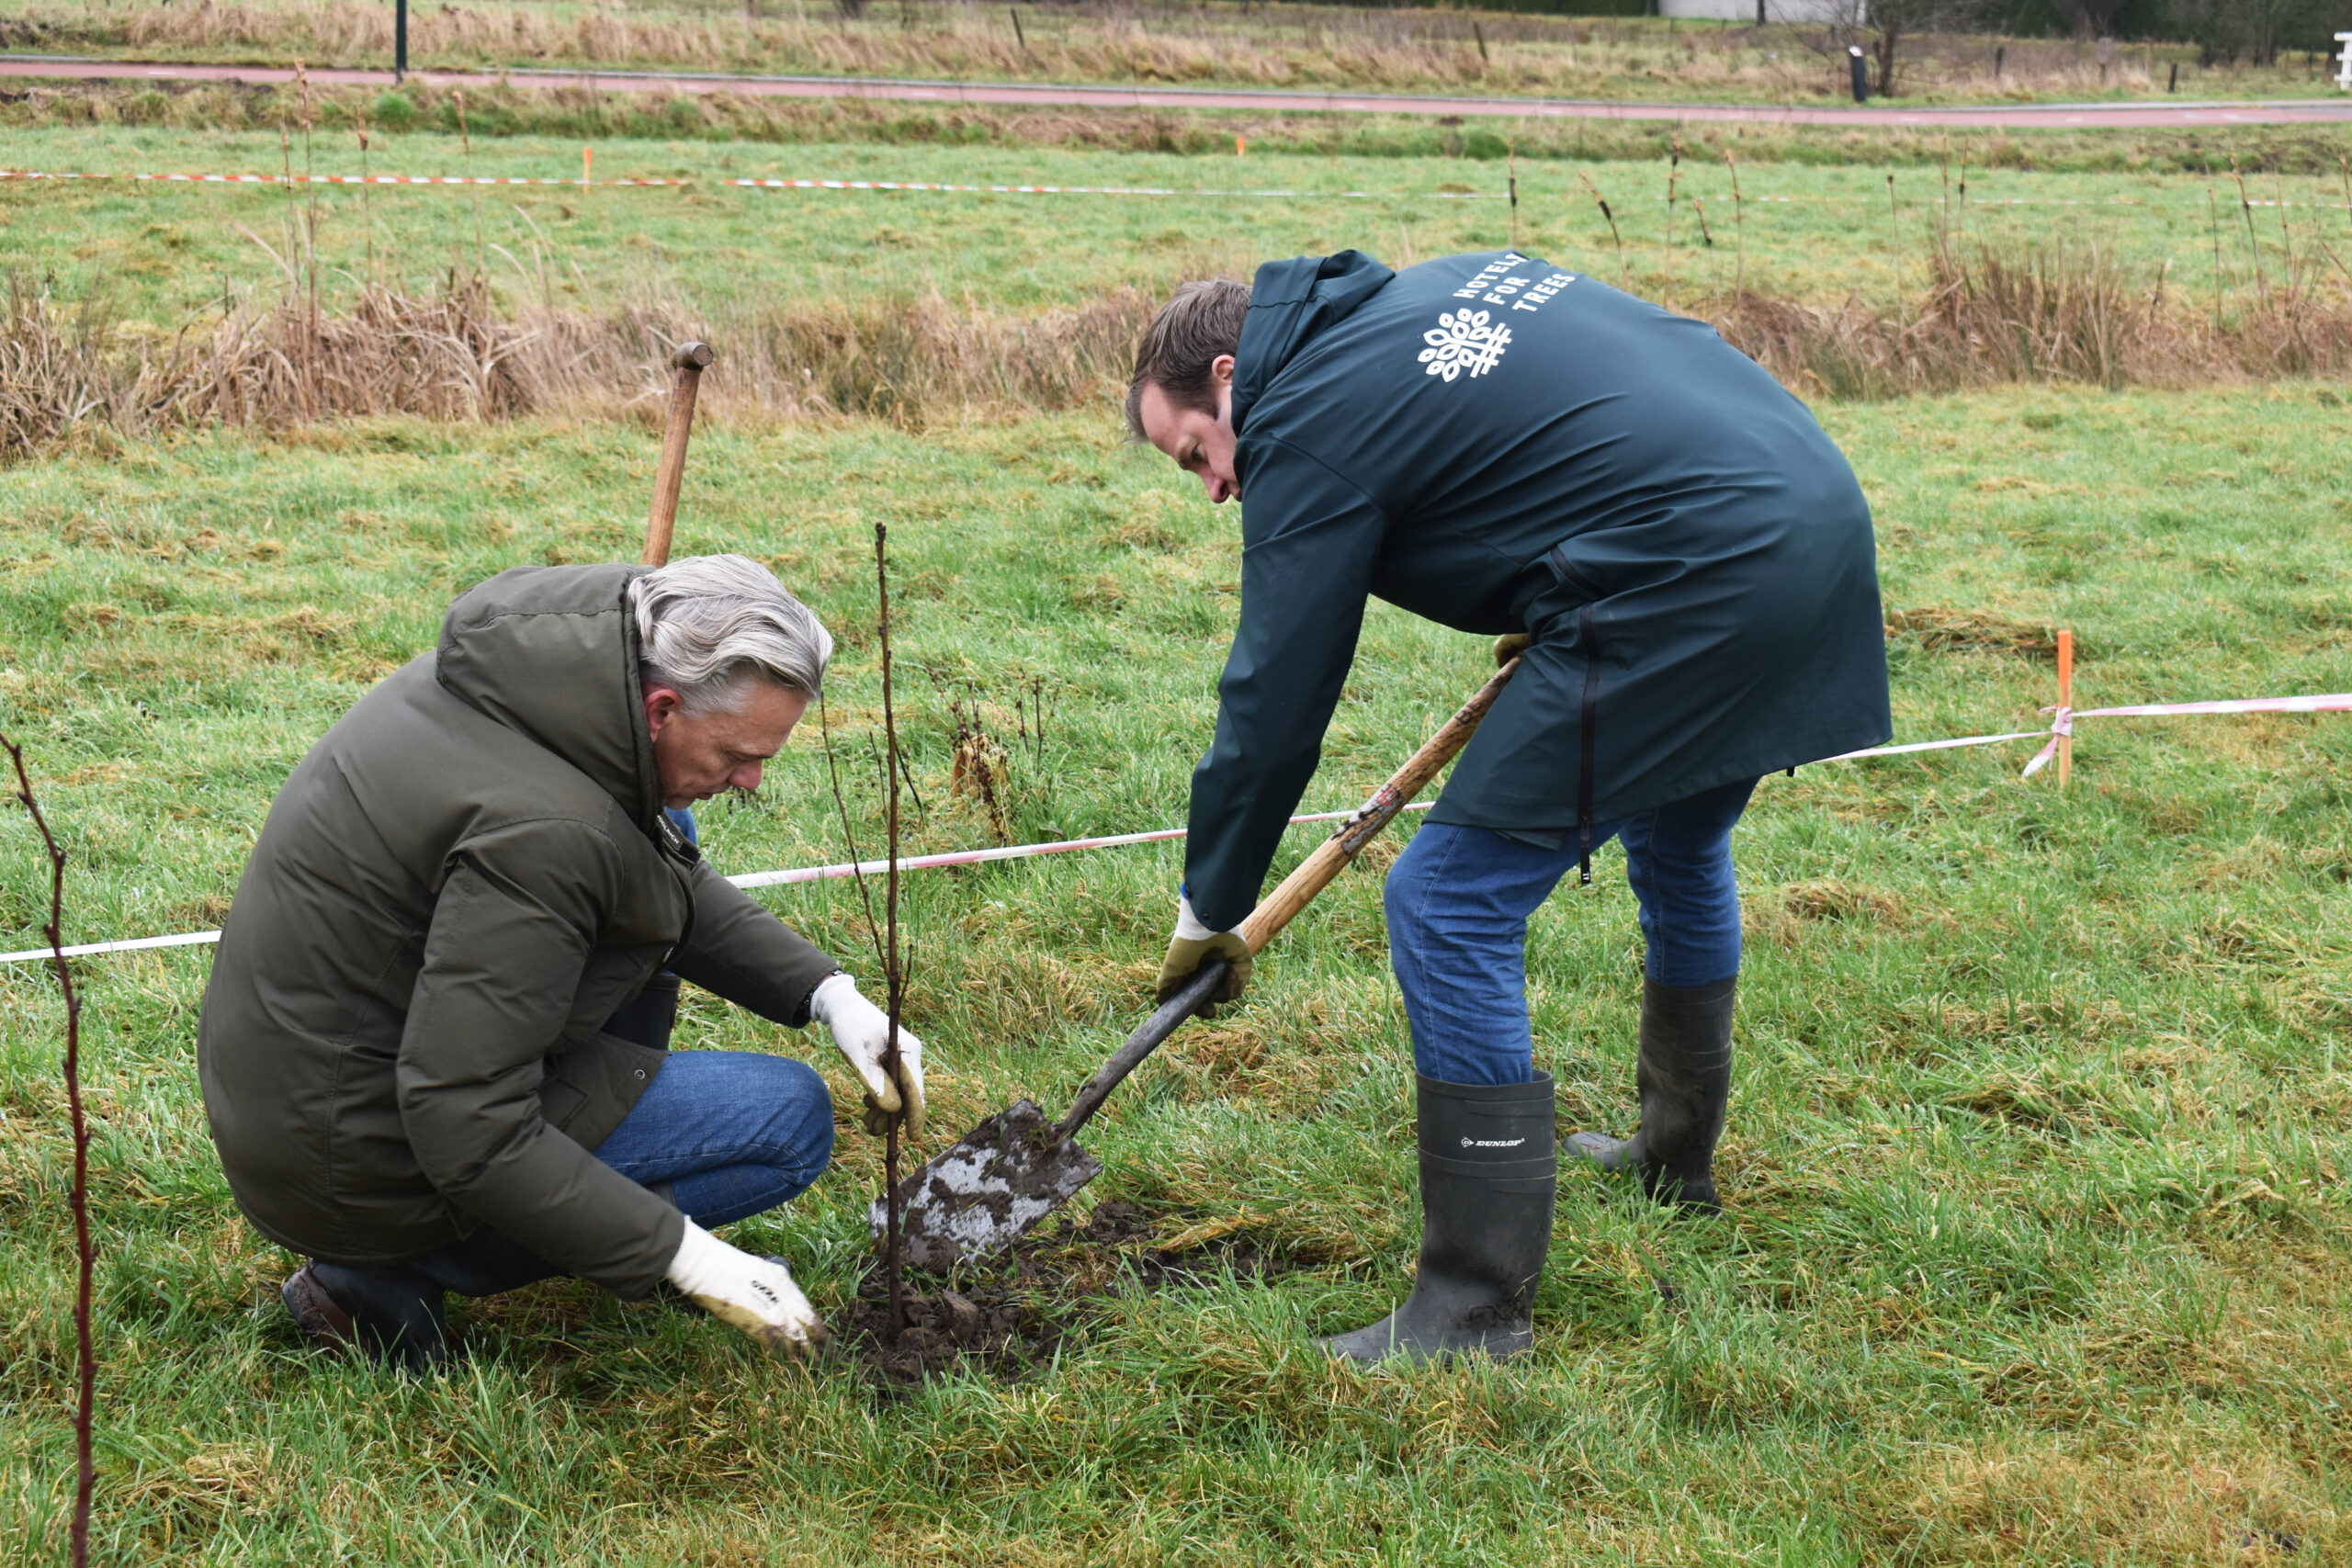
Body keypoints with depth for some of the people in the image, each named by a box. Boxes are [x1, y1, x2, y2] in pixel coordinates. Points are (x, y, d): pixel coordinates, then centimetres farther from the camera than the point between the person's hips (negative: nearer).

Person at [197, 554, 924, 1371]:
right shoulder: (539, 832, -32)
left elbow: (675, 878, 14)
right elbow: (465, 1129, -30)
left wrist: (827, 991, 2)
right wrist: (683, 1257, -25)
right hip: (356, 1159, -9)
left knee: (657, 857, 14)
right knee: (789, 1119, -7)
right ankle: (391, 1274, -5)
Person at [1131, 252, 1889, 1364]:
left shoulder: (1308, 428, -3)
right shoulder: (1447, 283, 21)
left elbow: (1273, 708, -1)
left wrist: (1211, 911, 11)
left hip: (1695, 589, -10)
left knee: (1449, 907, -4)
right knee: (1680, 849, 32)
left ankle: (1476, 1309, 0)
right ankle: (1676, 1159, 52)